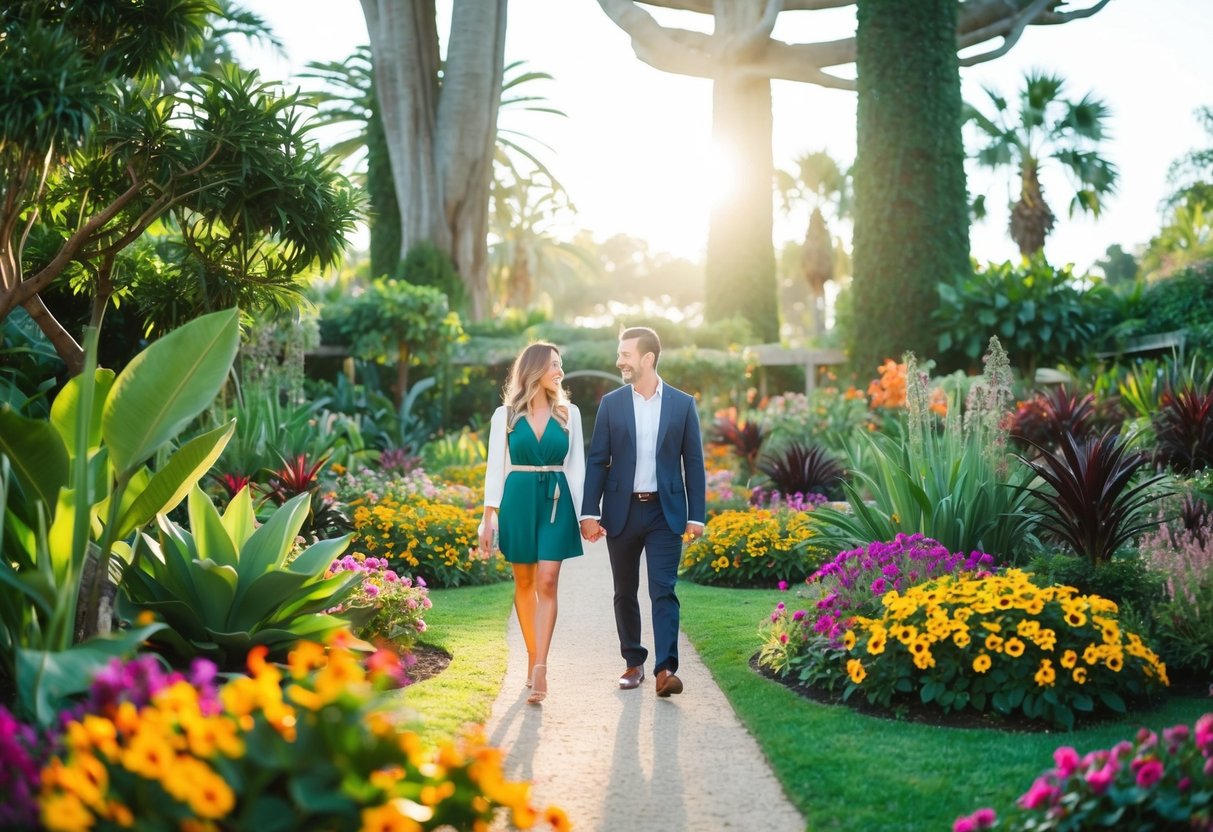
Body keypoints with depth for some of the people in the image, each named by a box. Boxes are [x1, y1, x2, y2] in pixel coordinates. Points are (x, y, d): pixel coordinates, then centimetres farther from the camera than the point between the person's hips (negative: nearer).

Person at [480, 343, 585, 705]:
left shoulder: (569, 412, 6)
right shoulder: (505, 415, 3)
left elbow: (577, 465, 8)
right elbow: (495, 467, 3)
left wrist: (585, 512, 2)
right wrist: (489, 516, -1)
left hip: (557, 500, 0)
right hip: (518, 499, 0)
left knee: (547, 582, -10)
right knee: (524, 583, 8)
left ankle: (540, 669, -14)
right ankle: (533, 659, 20)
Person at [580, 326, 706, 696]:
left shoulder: (682, 404, 1)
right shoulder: (611, 403, 3)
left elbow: (693, 462, 2)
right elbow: (597, 461, 2)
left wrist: (696, 516, -3)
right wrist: (589, 513, -5)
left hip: (665, 512, -2)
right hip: (621, 511, 2)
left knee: (663, 591, -9)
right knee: (625, 593, 10)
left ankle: (666, 669, -12)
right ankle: (634, 662, 22)